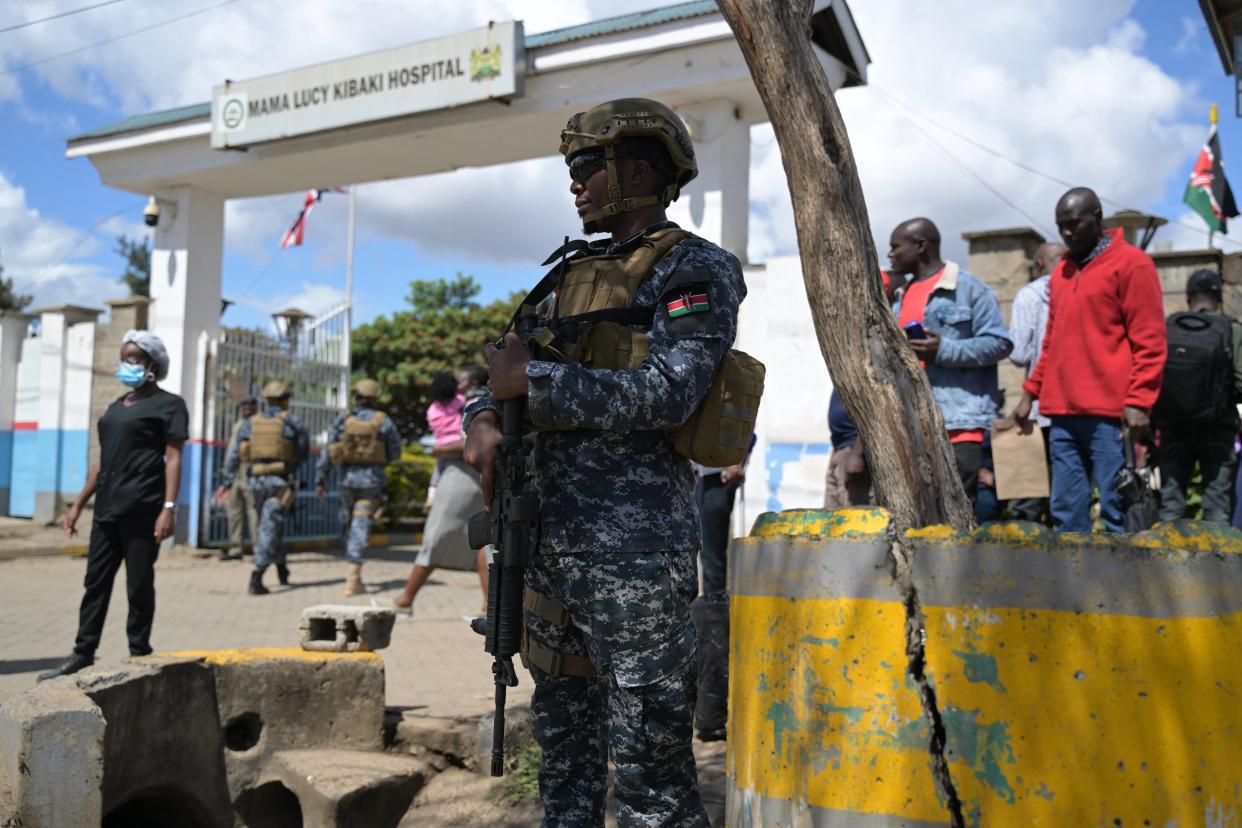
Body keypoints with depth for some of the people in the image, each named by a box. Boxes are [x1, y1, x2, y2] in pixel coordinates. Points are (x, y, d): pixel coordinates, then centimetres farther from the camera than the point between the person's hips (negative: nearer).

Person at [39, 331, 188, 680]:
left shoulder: (168, 404, -2)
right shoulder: (116, 407, 19)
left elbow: (173, 459, -9)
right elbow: (103, 460, 22)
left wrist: (169, 507, -19)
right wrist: (79, 503, 17)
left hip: (142, 510, -7)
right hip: (107, 508, 7)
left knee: (139, 584, -1)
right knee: (95, 582, 9)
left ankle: (139, 655, 9)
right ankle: (83, 653, 16)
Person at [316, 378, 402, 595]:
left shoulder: (342, 420, 0)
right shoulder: (383, 421, -3)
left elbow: (328, 451, -3)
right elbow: (395, 453, 5)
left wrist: (320, 481, 1)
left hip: (348, 478, 2)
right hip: (373, 479, -2)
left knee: (350, 526, 19)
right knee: (360, 528, -5)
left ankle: (352, 573, 31)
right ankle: (353, 579, -15)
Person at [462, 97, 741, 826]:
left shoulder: (694, 271, -4)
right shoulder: (574, 274, 19)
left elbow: (664, 395, -18)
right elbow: (509, 371, 20)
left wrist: (533, 376, -14)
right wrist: (484, 418, -2)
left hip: (633, 547, -8)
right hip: (551, 538, 8)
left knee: (648, 752, -2)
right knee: (563, 736, 17)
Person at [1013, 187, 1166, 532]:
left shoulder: (1130, 262, 0)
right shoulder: (1061, 271, 20)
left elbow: (1149, 341, -6)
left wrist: (1138, 401, -14)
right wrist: (1030, 393, 17)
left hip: (1110, 413, -6)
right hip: (1062, 413, 7)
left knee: (1117, 513, -6)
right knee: (1067, 513, 6)